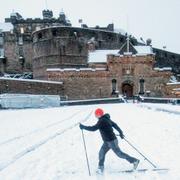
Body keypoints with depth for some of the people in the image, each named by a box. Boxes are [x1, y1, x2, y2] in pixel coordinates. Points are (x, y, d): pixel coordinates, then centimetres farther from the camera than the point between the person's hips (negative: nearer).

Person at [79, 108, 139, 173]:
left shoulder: (101, 121, -21)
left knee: (119, 153, 1)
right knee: (101, 153, 9)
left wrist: (83, 127, -16)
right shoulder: (106, 119, 9)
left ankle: (134, 161, 11)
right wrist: (120, 132, 26)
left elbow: (93, 128, -26)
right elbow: (114, 125, 17)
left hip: (111, 141, -10)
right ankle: (101, 167, 15)